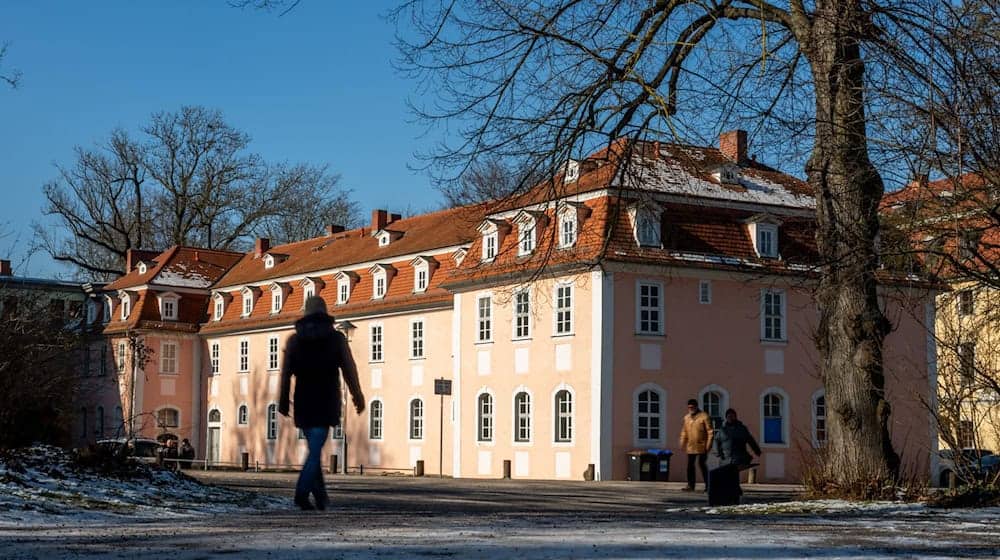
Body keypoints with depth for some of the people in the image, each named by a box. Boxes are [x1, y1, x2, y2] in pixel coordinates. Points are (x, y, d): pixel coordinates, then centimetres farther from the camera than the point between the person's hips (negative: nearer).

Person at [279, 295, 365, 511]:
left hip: (303, 400, 3)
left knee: (314, 448, 16)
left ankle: (320, 495, 18)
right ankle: (302, 492, -23)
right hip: (327, 401, -3)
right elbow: (349, 369, 1)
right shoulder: (337, 338, 3)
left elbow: (286, 371, 0)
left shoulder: (294, 339, 7)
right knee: (315, 448, -7)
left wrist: (283, 400, 1)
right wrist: (357, 396, 10)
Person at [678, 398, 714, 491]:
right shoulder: (686, 417, 11)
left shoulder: (704, 416, -6)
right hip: (690, 446, 5)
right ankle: (690, 484, 12)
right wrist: (682, 443, 12)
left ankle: (707, 484, 7)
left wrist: (708, 444, -13)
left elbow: (710, 431, -8)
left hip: (701, 446, -5)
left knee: (702, 464, -3)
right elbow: (684, 431, 17)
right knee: (690, 465, 5)